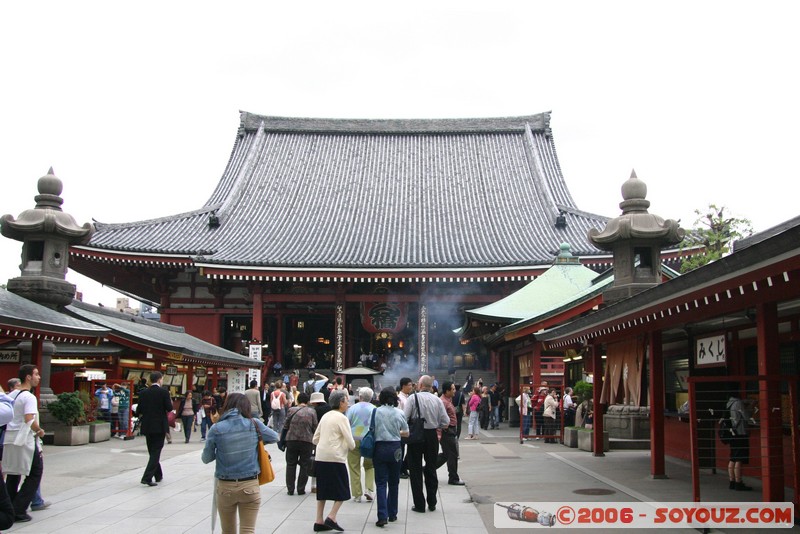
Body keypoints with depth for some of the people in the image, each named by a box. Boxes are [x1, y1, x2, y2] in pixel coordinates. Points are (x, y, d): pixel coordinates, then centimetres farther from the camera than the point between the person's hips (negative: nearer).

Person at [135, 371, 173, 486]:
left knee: (152, 452, 16)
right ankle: (147, 477, -14)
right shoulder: (164, 392, -10)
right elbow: (169, 408, -10)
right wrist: (170, 402, 11)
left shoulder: (143, 393, 2)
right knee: (156, 452, -2)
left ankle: (158, 475, 27)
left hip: (147, 427, 5)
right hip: (160, 427, -5)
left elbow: (139, 410, 4)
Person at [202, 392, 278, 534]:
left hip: (225, 487, 1)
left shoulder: (216, 429, -7)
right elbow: (274, 437, 13)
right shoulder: (255, 424, -4)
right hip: (250, 485, 0)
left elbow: (206, 458, 1)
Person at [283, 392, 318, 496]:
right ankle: (301, 489, 9)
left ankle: (290, 489, 11)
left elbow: (285, 425, 1)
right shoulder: (312, 411, -1)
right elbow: (315, 428, -1)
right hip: (307, 440, 0)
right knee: (304, 466, 9)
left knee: (291, 465, 11)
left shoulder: (292, 410, -2)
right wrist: (313, 438, 15)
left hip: (291, 440, 1)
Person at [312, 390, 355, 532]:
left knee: (323, 490, 13)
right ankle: (331, 518, -6)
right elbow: (350, 443, -11)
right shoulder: (341, 418, -9)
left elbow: (315, 439, 15)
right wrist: (351, 446, 10)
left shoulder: (325, 416, 11)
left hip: (321, 457, 7)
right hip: (335, 458, -7)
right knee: (342, 491, 5)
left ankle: (319, 521, 13)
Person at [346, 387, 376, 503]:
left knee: (354, 468, 7)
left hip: (354, 440, -1)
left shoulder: (352, 408, -1)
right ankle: (369, 489, -1)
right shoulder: (374, 409, 1)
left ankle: (357, 494, 8)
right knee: (370, 466, 15)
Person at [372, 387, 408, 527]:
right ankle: (392, 514, 22)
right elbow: (406, 433, 10)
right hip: (395, 448, 2)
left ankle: (383, 516, -11)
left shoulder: (375, 412, -6)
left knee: (381, 483, 0)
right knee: (394, 482, 14)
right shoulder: (399, 413, -1)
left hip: (379, 448, -1)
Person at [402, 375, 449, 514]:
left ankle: (419, 504, 8)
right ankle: (432, 503, 21)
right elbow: (446, 422, -2)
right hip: (432, 436, 3)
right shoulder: (437, 400, -1)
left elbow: (404, 418, -17)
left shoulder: (413, 398, -11)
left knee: (416, 470, 6)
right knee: (431, 469, 16)